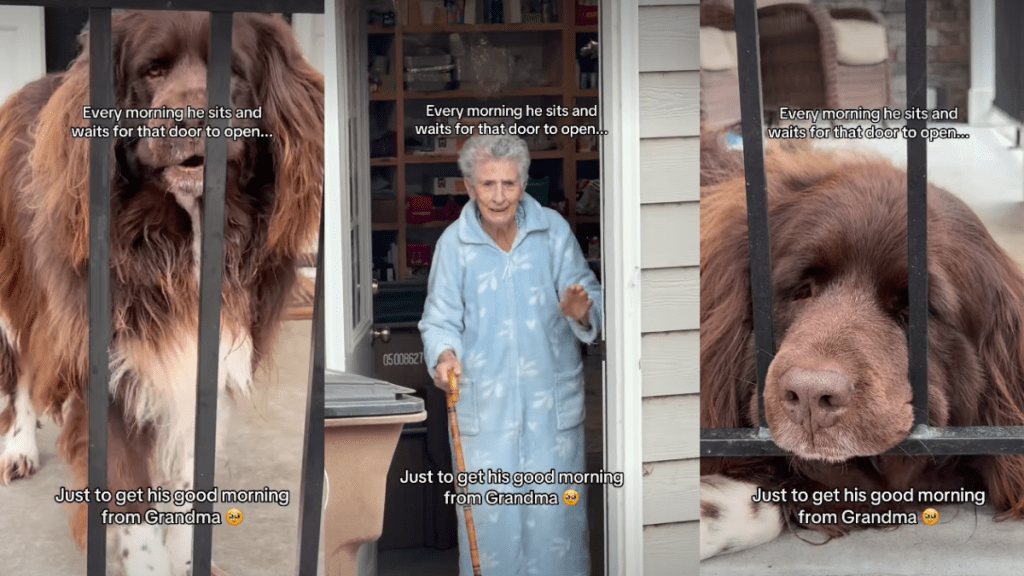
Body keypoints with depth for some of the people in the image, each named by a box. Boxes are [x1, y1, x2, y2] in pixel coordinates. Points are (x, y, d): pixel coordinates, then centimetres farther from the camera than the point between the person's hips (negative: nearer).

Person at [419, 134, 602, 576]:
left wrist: (582, 313, -24)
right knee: (488, 514, 4)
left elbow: (589, 296, -1)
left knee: (556, 514, 8)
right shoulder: (454, 242, -5)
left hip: (552, 399, 1)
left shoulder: (553, 230, -4)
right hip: (483, 402, 0)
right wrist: (443, 355, -24)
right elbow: (440, 319, -3)